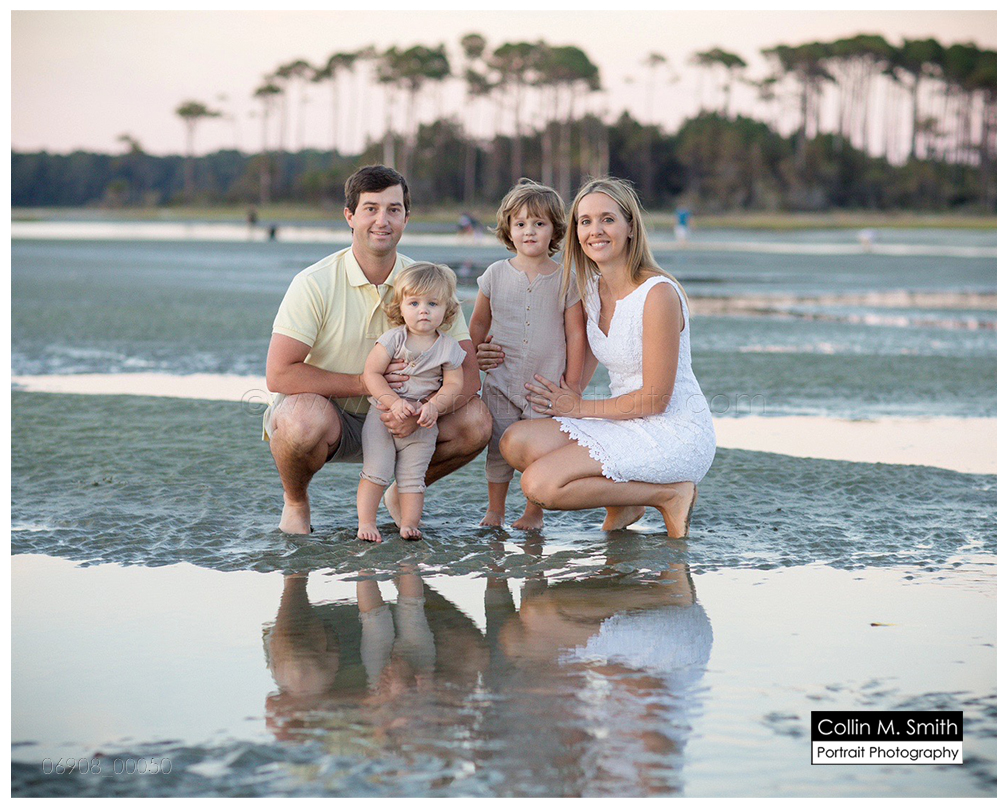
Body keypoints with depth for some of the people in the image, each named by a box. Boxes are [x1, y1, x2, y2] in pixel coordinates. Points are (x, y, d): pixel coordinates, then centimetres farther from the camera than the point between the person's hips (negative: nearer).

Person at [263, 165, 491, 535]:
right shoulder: (315, 284, -17)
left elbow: (467, 373, -11)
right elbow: (279, 374, -24)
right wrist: (365, 382, -26)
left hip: (392, 421, 4)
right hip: (323, 409, -4)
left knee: (475, 419, -17)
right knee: (306, 418, -39)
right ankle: (295, 501, -4)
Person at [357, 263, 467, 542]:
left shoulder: (448, 348, -3)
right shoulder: (393, 339, -9)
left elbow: (453, 383, -3)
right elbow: (371, 373, -11)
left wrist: (434, 406, -22)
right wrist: (394, 403, -22)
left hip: (422, 424, 1)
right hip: (383, 415, -1)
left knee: (412, 477, 3)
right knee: (376, 473, -4)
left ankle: (409, 523, 6)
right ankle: (366, 522, 0)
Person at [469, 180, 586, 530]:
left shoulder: (566, 280, -2)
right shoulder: (496, 275, 2)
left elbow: (575, 332, 1)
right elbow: (478, 323, 13)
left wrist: (572, 382, 0)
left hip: (547, 382, -2)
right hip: (501, 380, 2)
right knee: (499, 446, 5)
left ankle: (534, 512, 15)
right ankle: (494, 510, 19)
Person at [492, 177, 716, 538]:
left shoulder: (658, 293, -16)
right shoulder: (592, 290, 8)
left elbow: (655, 399, -15)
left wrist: (579, 408, -5)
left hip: (675, 435, -8)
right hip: (627, 426, 8)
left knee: (539, 483, -21)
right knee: (515, 441, -13)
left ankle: (669, 495, -6)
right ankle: (625, 502, 3)